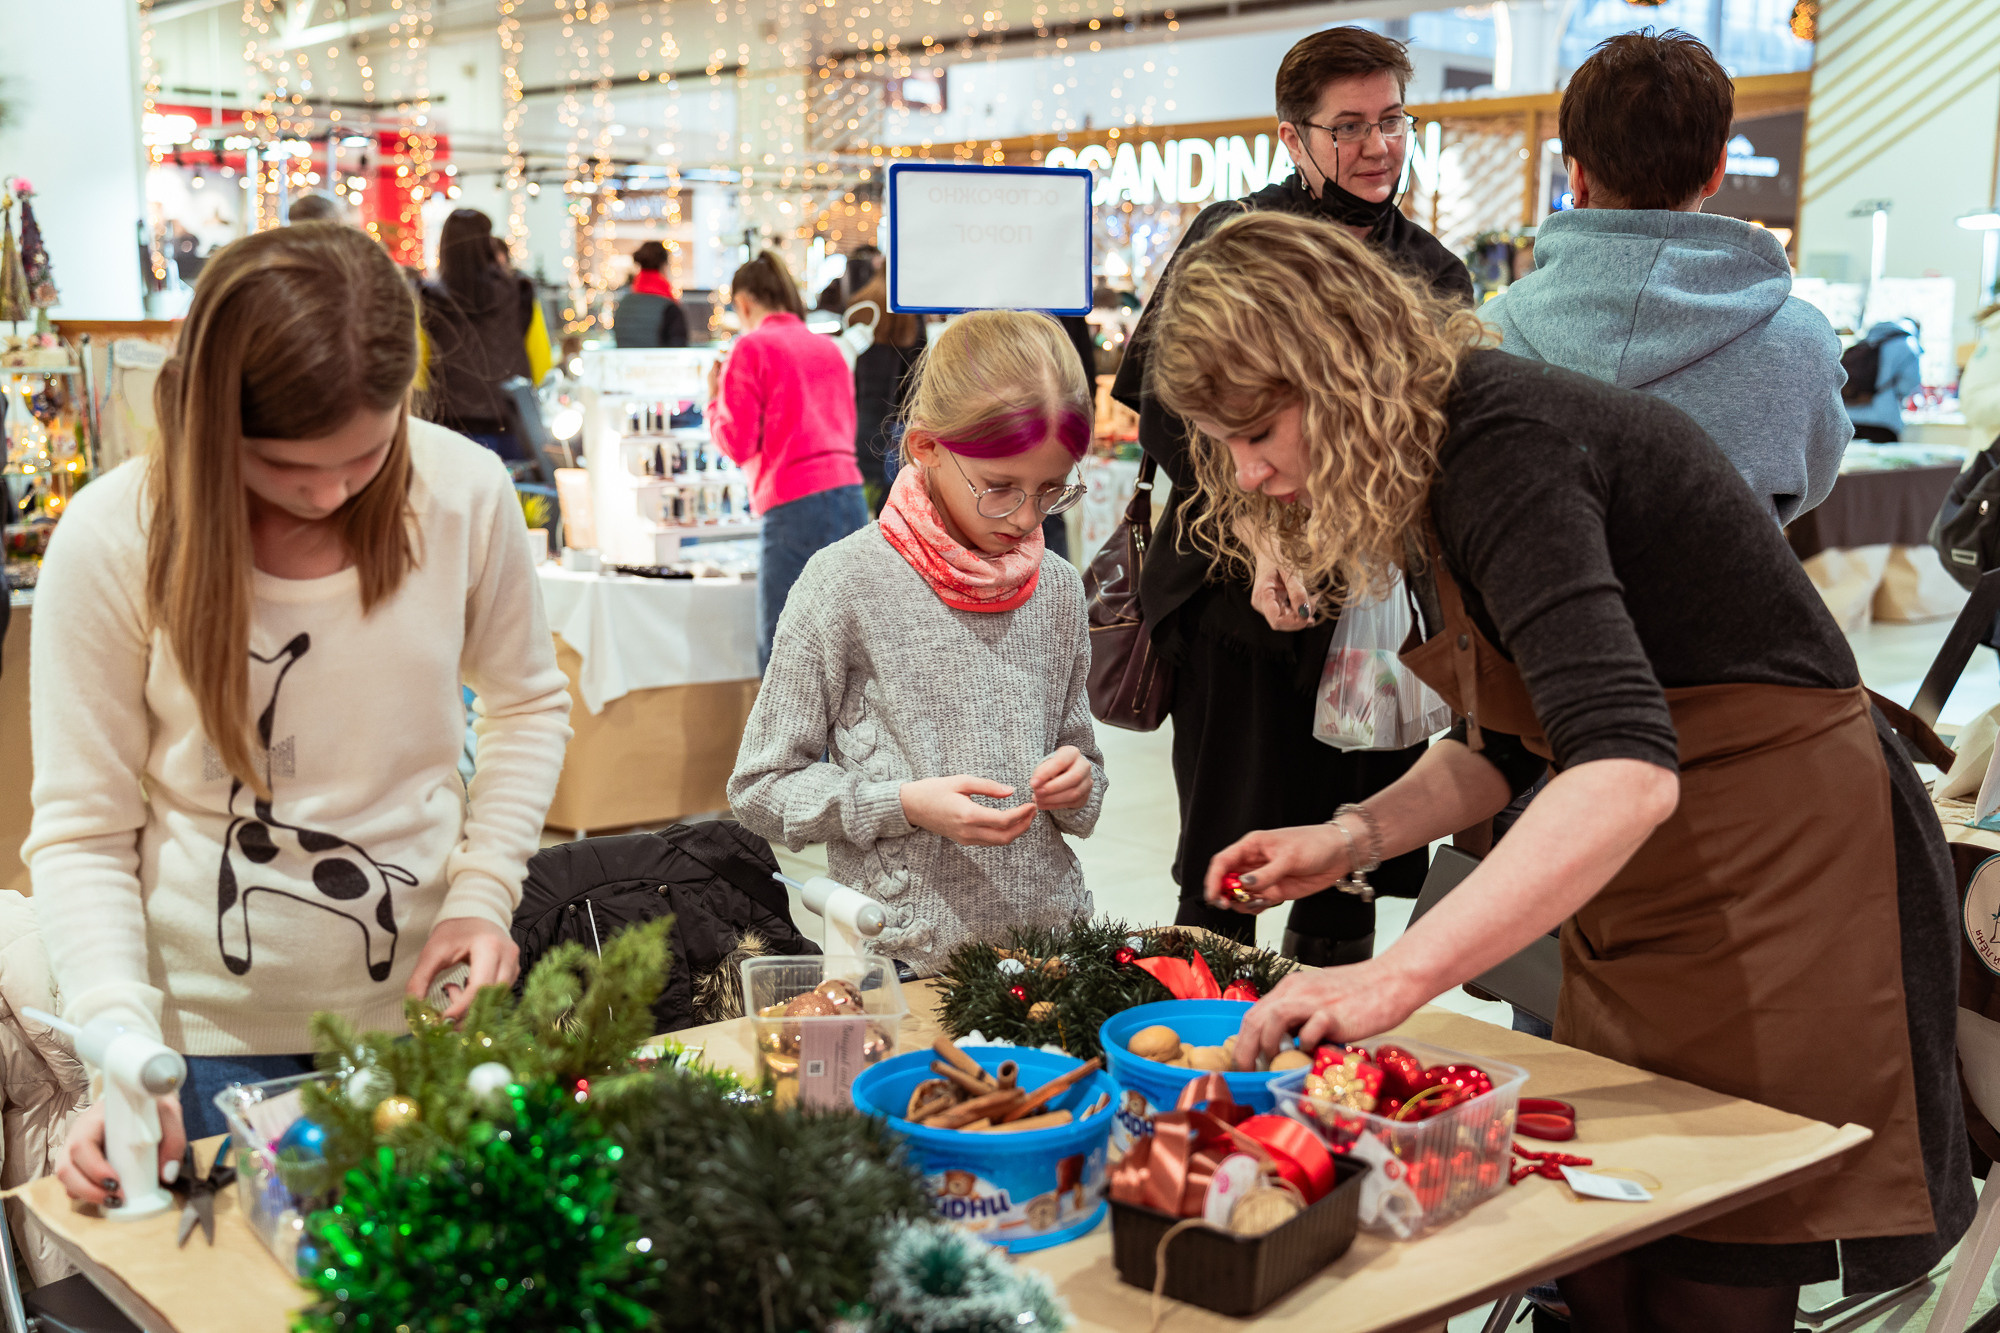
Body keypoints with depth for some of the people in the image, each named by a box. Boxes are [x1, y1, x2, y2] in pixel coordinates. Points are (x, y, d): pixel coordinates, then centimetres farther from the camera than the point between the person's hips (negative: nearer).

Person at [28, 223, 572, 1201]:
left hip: (422, 998, 2)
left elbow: (527, 703, 6)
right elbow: (81, 835, -10)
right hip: (210, 1030, -2)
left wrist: (485, 891, -7)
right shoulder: (114, 540, -15)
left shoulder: (463, 493, -10)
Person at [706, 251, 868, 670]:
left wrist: (715, 398, 13)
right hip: (851, 498, 7)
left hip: (796, 506, -7)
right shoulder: (828, 348, 19)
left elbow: (737, 442, -3)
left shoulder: (751, 347, 0)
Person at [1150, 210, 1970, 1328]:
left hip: (1786, 880, -9)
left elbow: (1627, 769, -36)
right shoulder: (1434, 470, 7)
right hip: (1639, 902, 9)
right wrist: (1356, 836, 1)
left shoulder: (1503, 446, -23)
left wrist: (1395, 976, -40)